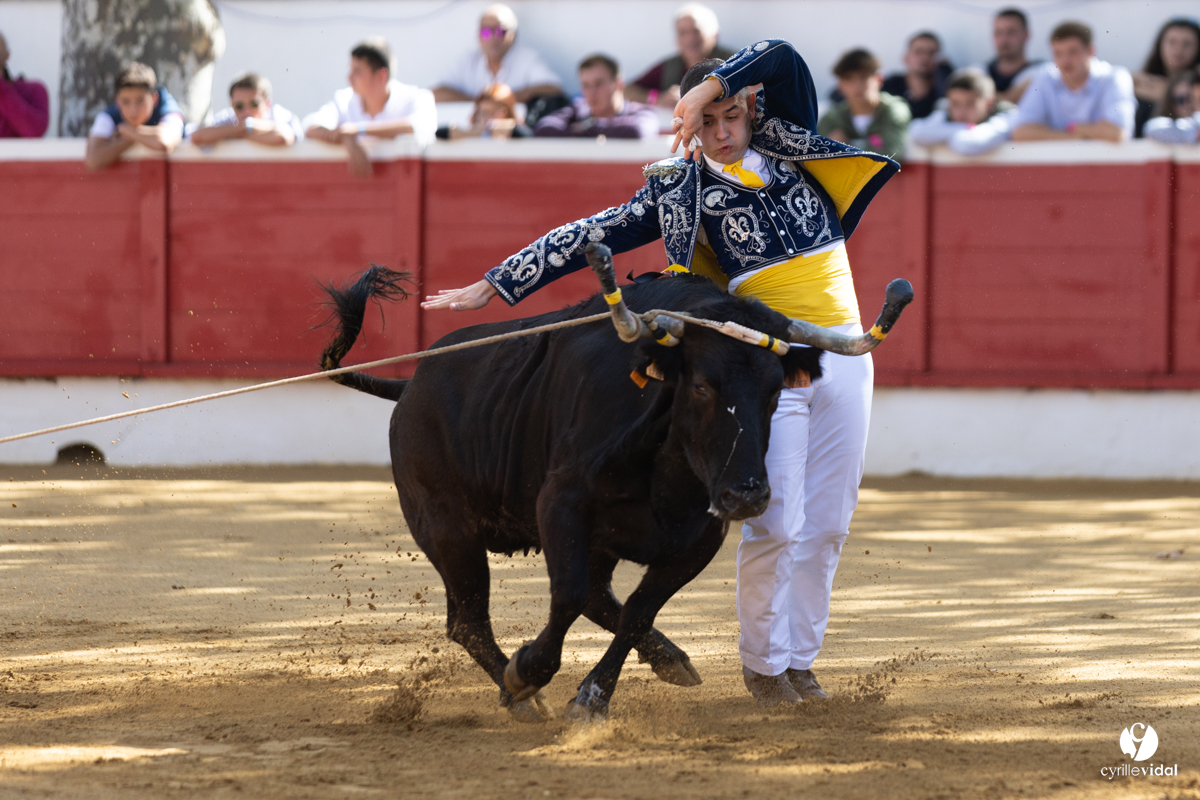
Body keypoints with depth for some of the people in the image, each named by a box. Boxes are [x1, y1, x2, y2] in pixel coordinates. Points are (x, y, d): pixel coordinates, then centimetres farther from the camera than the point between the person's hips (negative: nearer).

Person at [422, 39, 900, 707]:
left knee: (827, 524, 5)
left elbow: (781, 58, -6)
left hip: (844, 357, 3)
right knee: (776, 525, -9)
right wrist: (493, 287, 4)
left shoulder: (787, 142, 8)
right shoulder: (680, 188, 3)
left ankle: (800, 658, 16)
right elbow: (592, 236, 4)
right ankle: (763, 662, 7)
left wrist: (710, 87, -15)